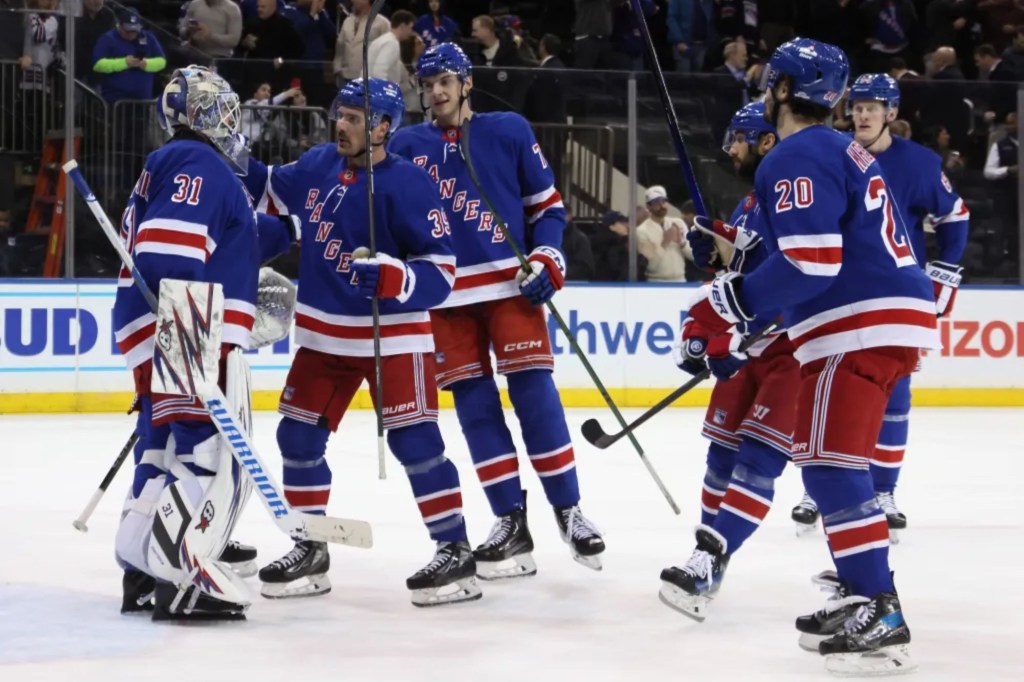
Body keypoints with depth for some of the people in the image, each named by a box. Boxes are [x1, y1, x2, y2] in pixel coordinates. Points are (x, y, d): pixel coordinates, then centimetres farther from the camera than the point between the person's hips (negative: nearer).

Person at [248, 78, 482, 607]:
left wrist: (391, 277, -33)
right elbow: (274, 193, 22)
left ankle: (455, 553, -5)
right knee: (298, 437, 8)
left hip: (392, 334, -7)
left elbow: (441, 271, -18)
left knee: (415, 442, -11)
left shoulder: (408, 185, -16)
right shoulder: (319, 164, 2)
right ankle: (310, 550, 21)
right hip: (324, 332, 7)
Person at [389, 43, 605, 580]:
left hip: (510, 283, -2)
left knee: (535, 394, -7)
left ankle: (568, 512, 1)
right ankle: (510, 522, 4)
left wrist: (547, 260, -5)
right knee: (475, 406, 0)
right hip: (444, 294, 2)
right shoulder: (406, 147, 8)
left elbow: (547, 203, 7)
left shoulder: (509, 131, 4)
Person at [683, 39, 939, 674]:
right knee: (837, 464, 18)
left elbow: (811, 264, -22)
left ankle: (881, 618, -16)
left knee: (832, 465, -12)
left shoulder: (796, 159, -12)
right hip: (889, 318, 11)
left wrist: (735, 302, -14)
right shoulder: (844, 151, 21)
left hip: (861, 327, -11)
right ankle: (863, 593, 21)